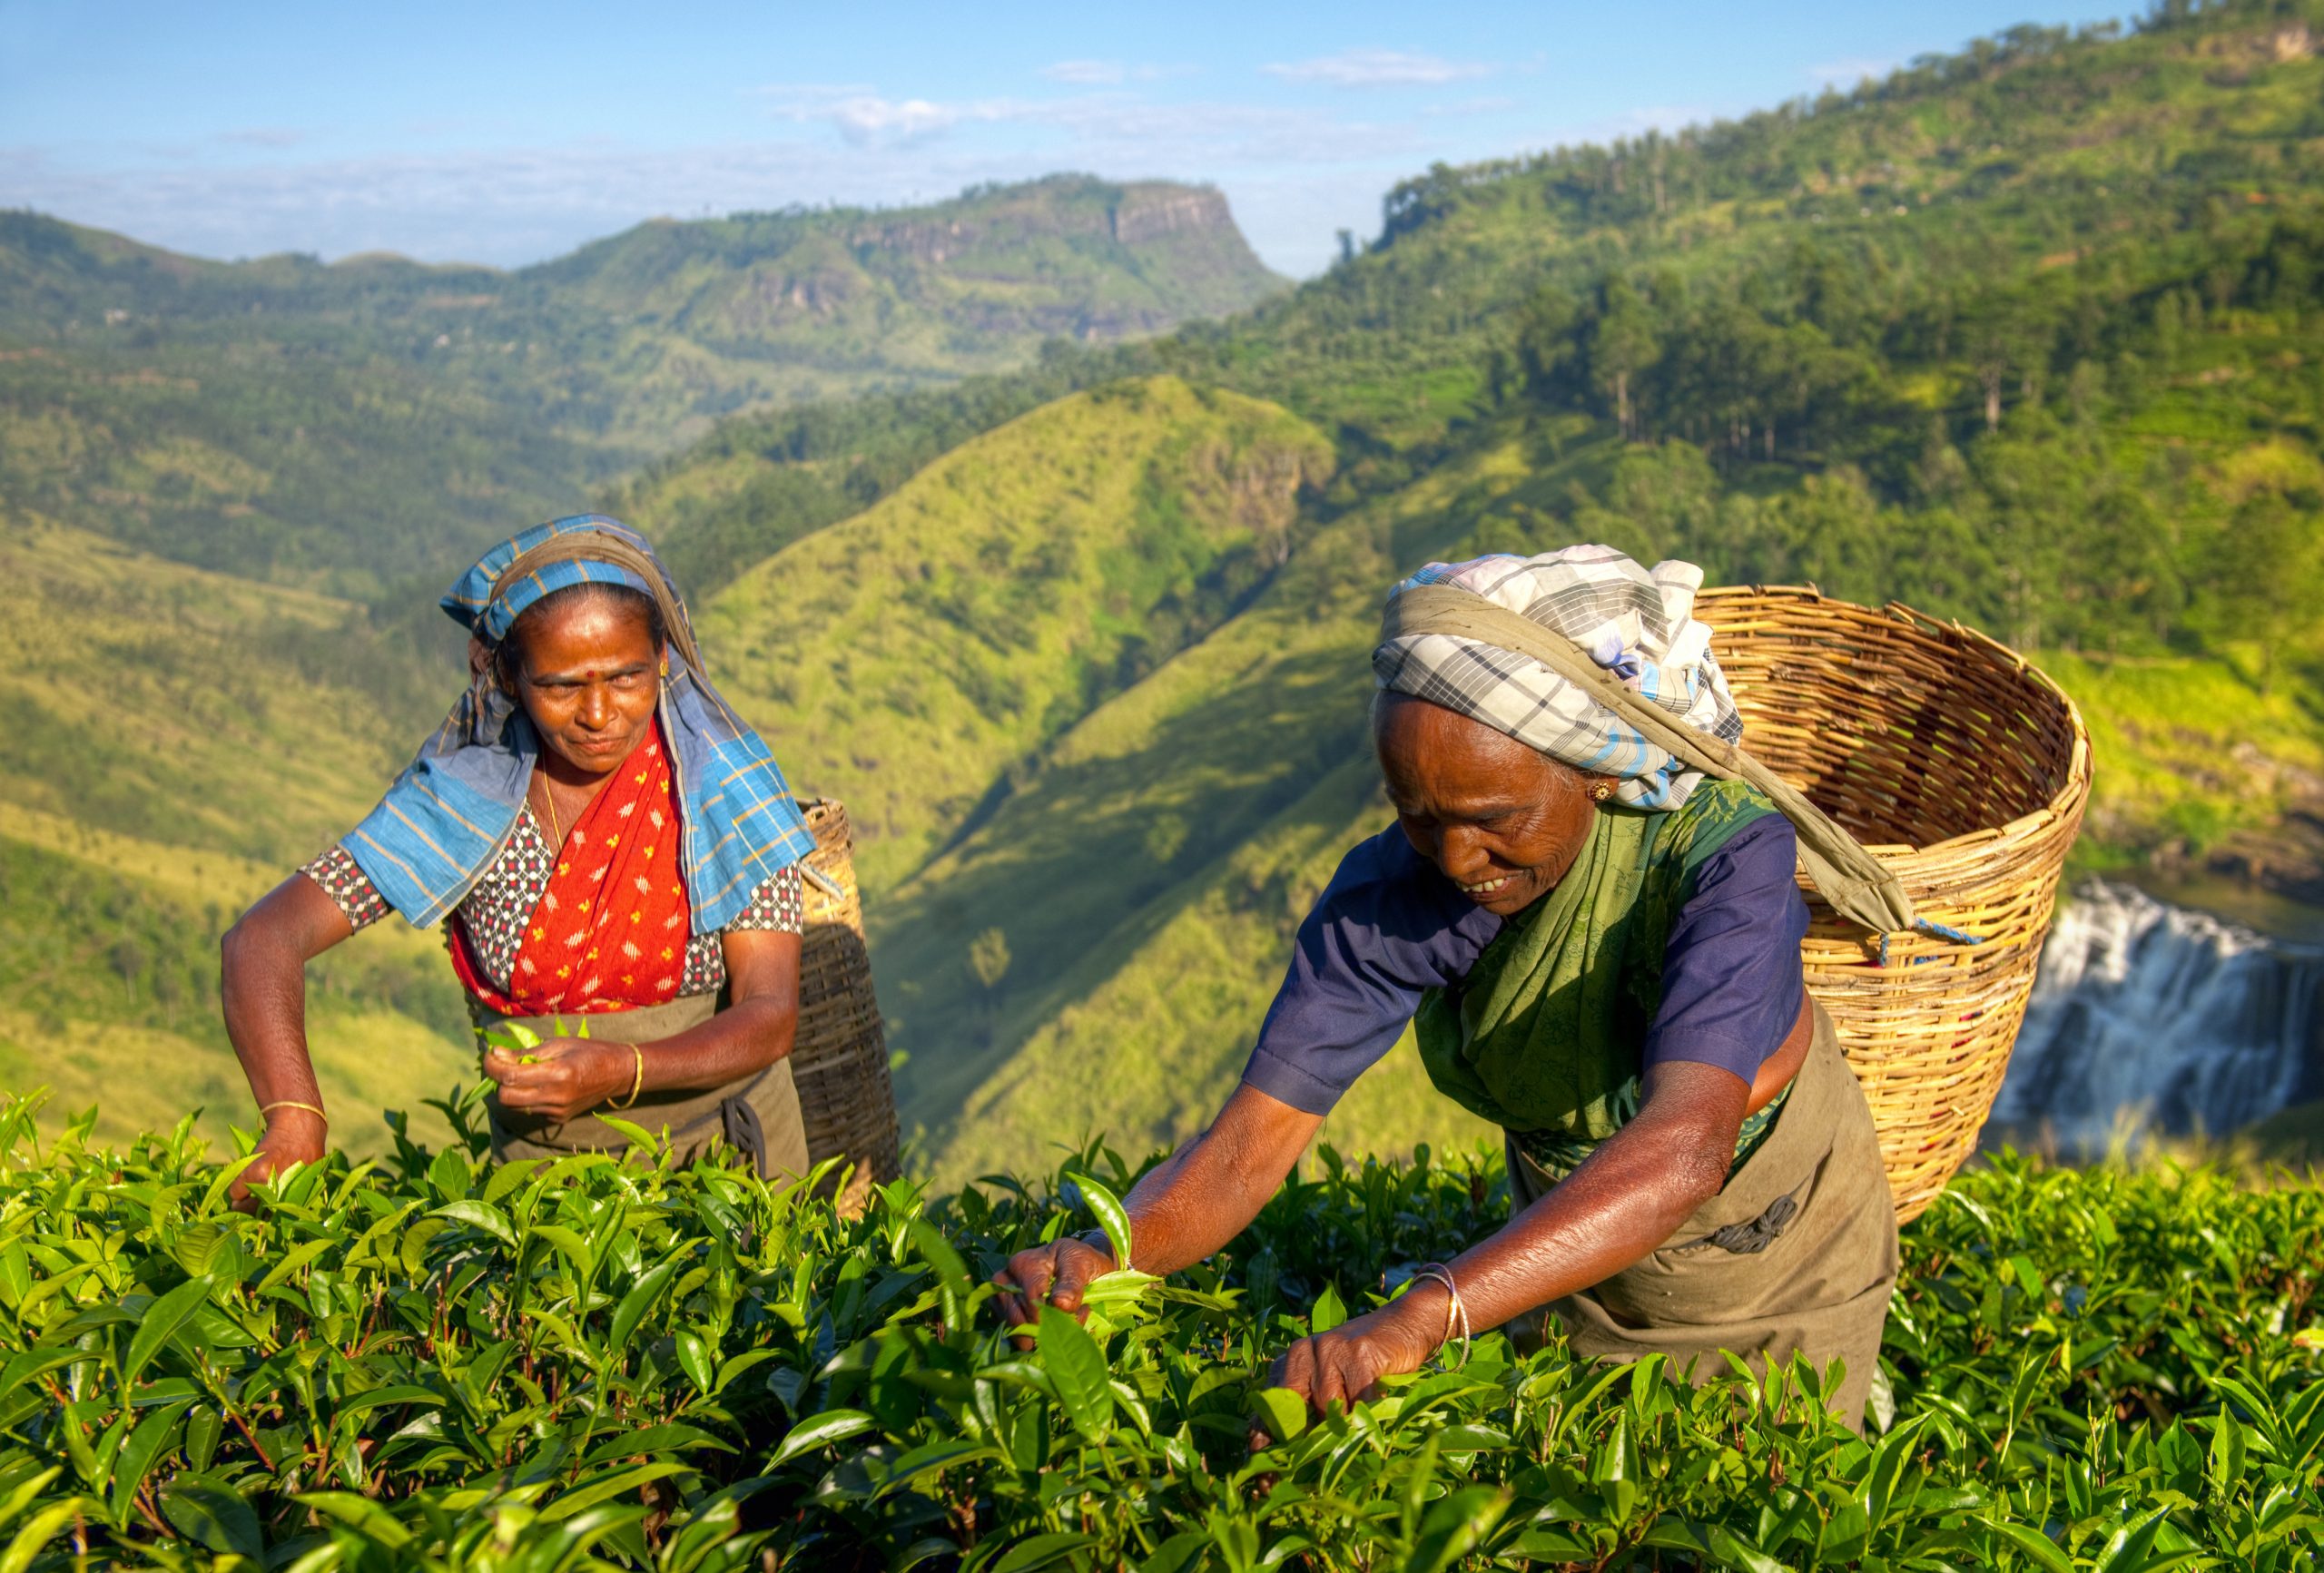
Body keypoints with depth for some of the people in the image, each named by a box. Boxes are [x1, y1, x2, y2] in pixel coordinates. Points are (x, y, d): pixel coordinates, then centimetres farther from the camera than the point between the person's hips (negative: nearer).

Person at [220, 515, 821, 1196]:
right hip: (543, 1162, 1)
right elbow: (263, 939, -12)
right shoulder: (467, 799, -8)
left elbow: (771, 1016, -12)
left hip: (730, 1154, 0)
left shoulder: (723, 782, -10)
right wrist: (294, 1121, -29)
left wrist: (619, 1072, -30)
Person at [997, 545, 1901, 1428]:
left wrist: (1419, 1318, -64)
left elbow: (1683, 1148, -52)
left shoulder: (1724, 850, -37)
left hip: (1778, 1248, -3)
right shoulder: (1391, 891, -26)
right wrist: (1103, 1256, -49)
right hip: (1576, 1241, 3)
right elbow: (1250, 1144, -28)